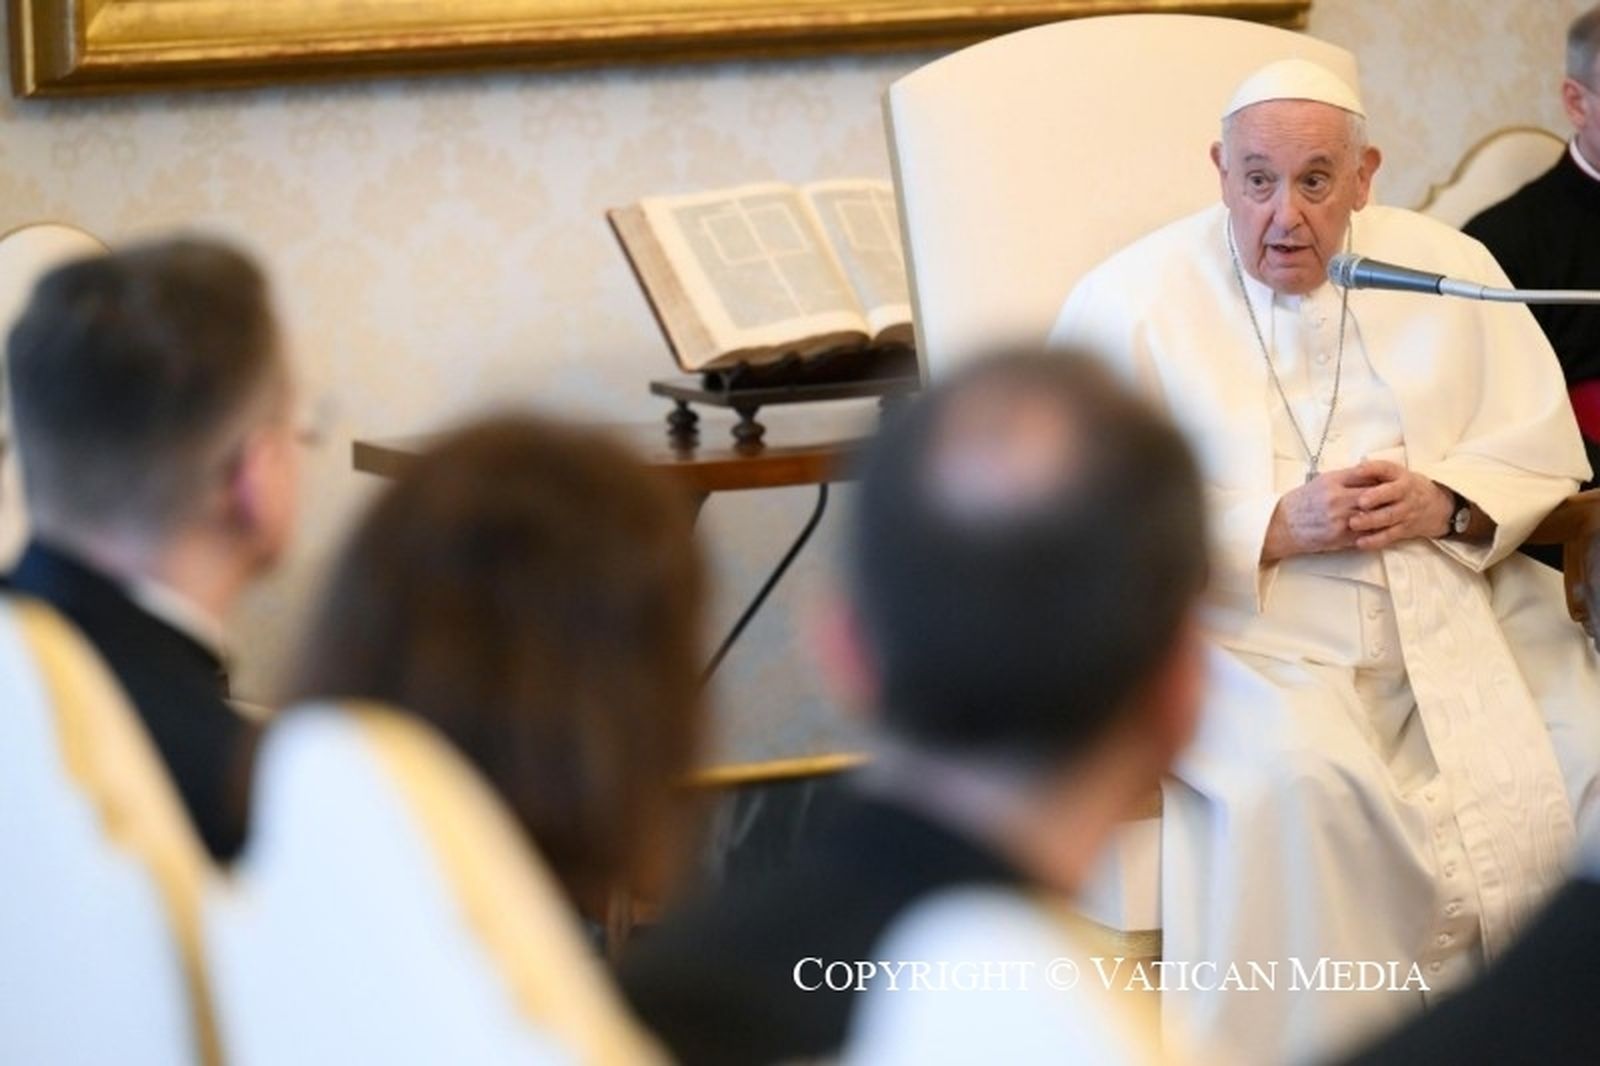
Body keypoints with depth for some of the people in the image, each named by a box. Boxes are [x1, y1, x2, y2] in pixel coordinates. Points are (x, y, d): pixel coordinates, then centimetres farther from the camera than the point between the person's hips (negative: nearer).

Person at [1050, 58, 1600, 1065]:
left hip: (1460, 607, 4)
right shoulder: (1130, 304, -2)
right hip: (1249, 638, -4)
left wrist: (1445, 502, -9)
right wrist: (1276, 529, -18)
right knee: (1300, 782, -34)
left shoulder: (1445, 266, 10)